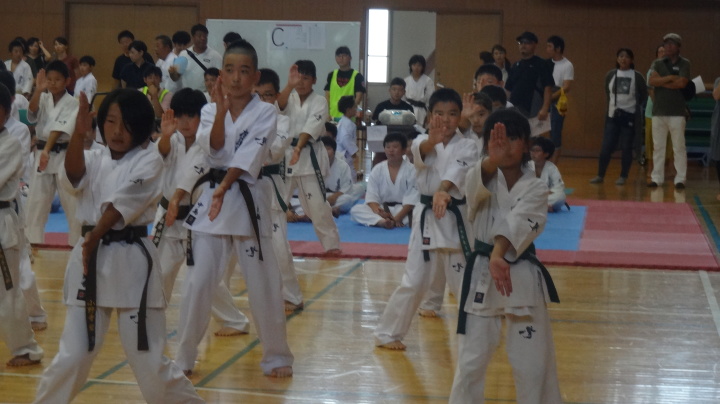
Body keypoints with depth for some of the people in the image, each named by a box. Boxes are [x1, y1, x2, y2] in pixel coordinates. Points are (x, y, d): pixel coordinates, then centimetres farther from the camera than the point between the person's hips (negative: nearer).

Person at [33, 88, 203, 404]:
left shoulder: (149, 160, -2)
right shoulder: (94, 159, 10)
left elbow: (124, 203, -13)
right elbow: (75, 174, -13)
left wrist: (94, 237, -17)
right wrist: (78, 133, -29)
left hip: (131, 262, -3)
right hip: (89, 261, 4)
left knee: (148, 361, 0)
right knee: (73, 356, 7)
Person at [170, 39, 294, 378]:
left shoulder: (265, 113, -3)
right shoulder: (209, 111, 6)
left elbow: (248, 156, -16)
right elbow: (213, 147, -11)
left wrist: (224, 188, -29)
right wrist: (221, 109, -24)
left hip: (249, 201, -2)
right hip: (210, 198, 2)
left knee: (264, 285, 1)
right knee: (197, 282, 3)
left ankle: (277, 357, 18)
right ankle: (184, 357, 17)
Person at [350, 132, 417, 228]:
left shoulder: (411, 170, -3)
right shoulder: (377, 170, 5)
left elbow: (411, 199, -10)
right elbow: (372, 196, -2)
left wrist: (398, 217, -24)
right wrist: (377, 211, -25)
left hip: (404, 210, -3)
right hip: (382, 209, 3)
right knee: (355, 210, -23)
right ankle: (381, 221, -46)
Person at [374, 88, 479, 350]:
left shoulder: (467, 147, -3)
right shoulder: (423, 142, 0)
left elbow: (458, 170, -23)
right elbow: (420, 152, -25)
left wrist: (443, 191, -44)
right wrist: (432, 141, -50)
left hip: (456, 219, 0)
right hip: (426, 218, 0)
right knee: (414, 282, 2)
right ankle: (388, 333, 16)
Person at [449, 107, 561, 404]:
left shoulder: (536, 188, -3)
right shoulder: (482, 177, -2)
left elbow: (519, 224, -22)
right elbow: (479, 181, -29)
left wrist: (499, 254, -40)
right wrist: (493, 160, -52)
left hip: (523, 276, 0)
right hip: (482, 275, 0)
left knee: (533, 361, 8)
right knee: (471, 360, 6)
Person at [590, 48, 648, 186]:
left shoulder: (637, 77, -4)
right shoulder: (610, 75, 5)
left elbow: (644, 95, 4)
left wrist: (634, 105, 3)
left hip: (629, 116, -2)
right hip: (612, 115, 2)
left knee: (626, 148, 2)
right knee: (606, 147, 1)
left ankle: (623, 176, 11)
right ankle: (600, 175, 10)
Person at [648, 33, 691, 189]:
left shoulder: (684, 64, 2)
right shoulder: (658, 63, 10)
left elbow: (682, 83, -13)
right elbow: (651, 81, -6)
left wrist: (661, 82, -5)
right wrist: (670, 78, -13)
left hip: (677, 112, -3)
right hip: (658, 111, 3)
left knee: (679, 147, -4)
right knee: (658, 147, 5)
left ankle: (680, 179, 0)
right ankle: (657, 178, 10)